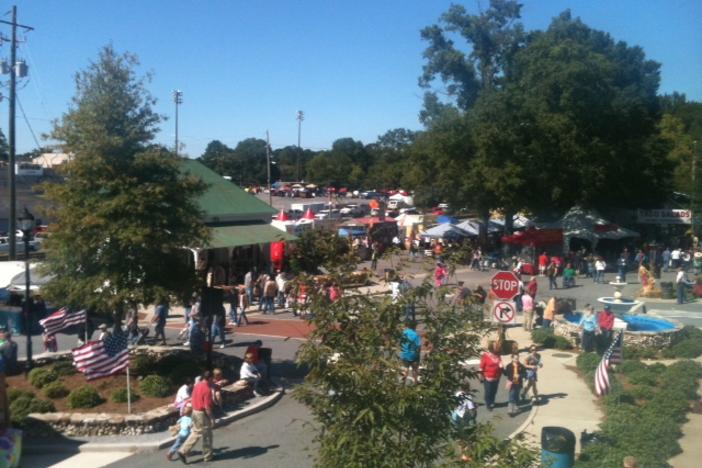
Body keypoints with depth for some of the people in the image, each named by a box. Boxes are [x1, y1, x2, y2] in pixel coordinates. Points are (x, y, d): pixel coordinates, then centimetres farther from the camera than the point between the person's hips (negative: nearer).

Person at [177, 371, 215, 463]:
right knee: (207, 435, 8)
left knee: (195, 433, 17)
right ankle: (207, 456, 20)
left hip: (195, 412, 8)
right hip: (203, 414, -8)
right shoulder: (207, 389, -22)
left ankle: (183, 451, 11)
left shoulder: (197, 386, 4)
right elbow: (207, 406, -22)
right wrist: (211, 418, -15)